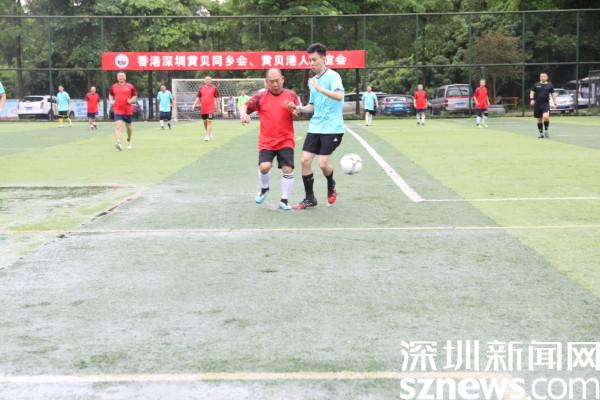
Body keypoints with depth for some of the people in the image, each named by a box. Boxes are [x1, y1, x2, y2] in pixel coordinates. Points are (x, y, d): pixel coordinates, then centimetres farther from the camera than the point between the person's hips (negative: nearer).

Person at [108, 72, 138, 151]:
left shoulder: (130, 86, 3)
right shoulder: (114, 87, 7)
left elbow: (135, 95, 11)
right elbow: (110, 95, 24)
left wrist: (131, 100, -8)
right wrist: (111, 101, 6)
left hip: (128, 110, 1)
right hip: (118, 110, -1)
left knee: (128, 126, 16)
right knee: (117, 126, -19)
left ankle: (129, 140, 43)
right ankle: (118, 143, -33)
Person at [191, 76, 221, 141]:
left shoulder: (214, 88, 1)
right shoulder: (201, 88, 9)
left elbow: (217, 98, 4)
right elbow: (198, 97, 12)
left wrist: (218, 108, 2)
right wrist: (194, 104, 0)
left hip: (210, 108, -4)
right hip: (203, 108, 4)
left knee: (209, 121, -11)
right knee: (204, 122, 11)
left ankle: (208, 136, -10)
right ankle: (210, 134, 28)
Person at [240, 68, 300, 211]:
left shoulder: (291, 95, 5)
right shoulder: (261, 96, 3)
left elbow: (298, 115, 4)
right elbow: (245, 106, 0)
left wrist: (294, 110, -19)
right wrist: (243, 113, -23)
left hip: (286, 141, 0)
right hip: (266, 141, 0)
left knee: (288, 169, -8)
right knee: (264, 166, -15)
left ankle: (284, 200, 10)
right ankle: (264, 189, 18)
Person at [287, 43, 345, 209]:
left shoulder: (332, 76, -8)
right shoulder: (312, 80, 15)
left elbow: (339, 96, -26)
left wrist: (320, 89, -35)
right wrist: (298, 108, 5)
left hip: (332, 128, -7)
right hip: (315, 127, 7)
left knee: (323, 163, -10)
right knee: (305, 160, -2)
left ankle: (331, 186, 23)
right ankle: (309, 198, 9)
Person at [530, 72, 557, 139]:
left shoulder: (549, 85, 7)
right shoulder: (536, 85, 6)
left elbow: (553, 94, 13)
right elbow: (532, 92, 9)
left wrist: (554, 103, 9)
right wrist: (532, 99, -8)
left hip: (546, 104, -1)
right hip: (537, 104, 2)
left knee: (546, 116, -23)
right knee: (539, 119, 7)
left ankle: (546, 130, -6)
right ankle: (540, 133, 19)